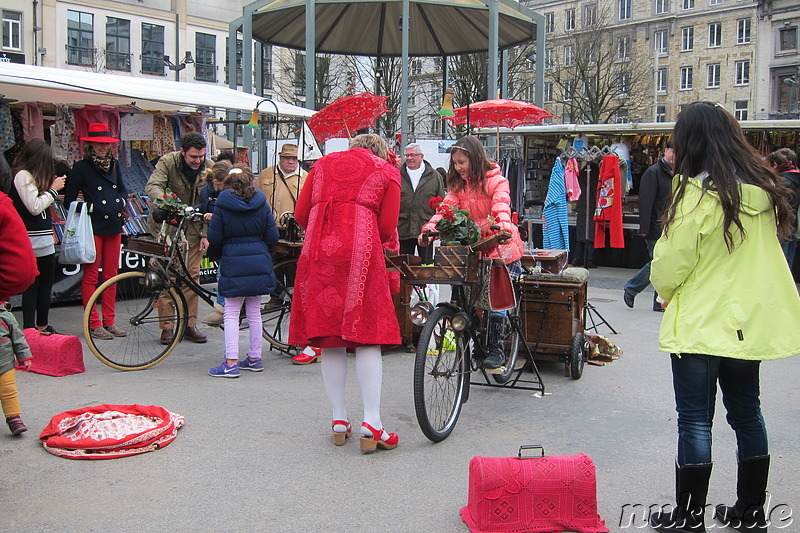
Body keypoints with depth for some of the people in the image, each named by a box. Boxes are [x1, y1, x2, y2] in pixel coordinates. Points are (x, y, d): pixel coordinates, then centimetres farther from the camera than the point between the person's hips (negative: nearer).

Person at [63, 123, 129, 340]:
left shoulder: (114, 164, 12)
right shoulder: (81, 167, -4)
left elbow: (122, 190, 25)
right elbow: (69, 199, -5)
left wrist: (121, 204, 7)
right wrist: (87, 208, -16)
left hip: (113, 226, 6)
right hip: (93, 227, -6)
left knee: (111, 275, 10)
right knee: (91, 277, 0)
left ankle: (109, 321, 18)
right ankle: (94, 324, 6)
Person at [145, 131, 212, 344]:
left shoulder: (208, 168, -5)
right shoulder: (167, 162, -13)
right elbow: (152, 187, -27)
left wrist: (206, 234, -5)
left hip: (192, 229, 3)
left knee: (192, 276, 3)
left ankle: (190, 324, 11)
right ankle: (167, 326, 3)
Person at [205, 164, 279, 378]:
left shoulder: (222, 205, -5)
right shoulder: (261, 204, 3)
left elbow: (214, 239, -3)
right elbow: (272, 237, 3)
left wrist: (214, 255, 18)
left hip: (233, 264, -3)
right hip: (259, 263, 3)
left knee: (231, 314, 1)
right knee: (254, 312, 13)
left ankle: (231, 363, -2)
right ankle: (255, 358, 20)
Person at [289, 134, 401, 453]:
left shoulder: (324, 163, 23)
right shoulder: (387, 171, 15)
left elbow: (301, 214, 16)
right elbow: (387, 228, 6)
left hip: (318, 251, 3)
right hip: (361, 251, -3)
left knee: (329, 335, 7)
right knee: (367, 335, -1)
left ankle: (339, 420, 13)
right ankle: (371, 424, -6)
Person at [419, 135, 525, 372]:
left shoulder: (496, 181, -8)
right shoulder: (458, 185, 8)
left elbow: (501, 206, -25)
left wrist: (503, 226, -46)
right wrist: (429, 228, -22)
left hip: (502, 249, -5)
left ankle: (496, 350, 6)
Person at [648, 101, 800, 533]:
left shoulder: (698, 193, -17)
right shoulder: (761, 189, 4)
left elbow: (670, 264, -12)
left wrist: (667, 294, 5)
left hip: (701, 324, -7)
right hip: (751, 322, 7)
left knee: (695, 420, 2)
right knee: (746, 413, 16)